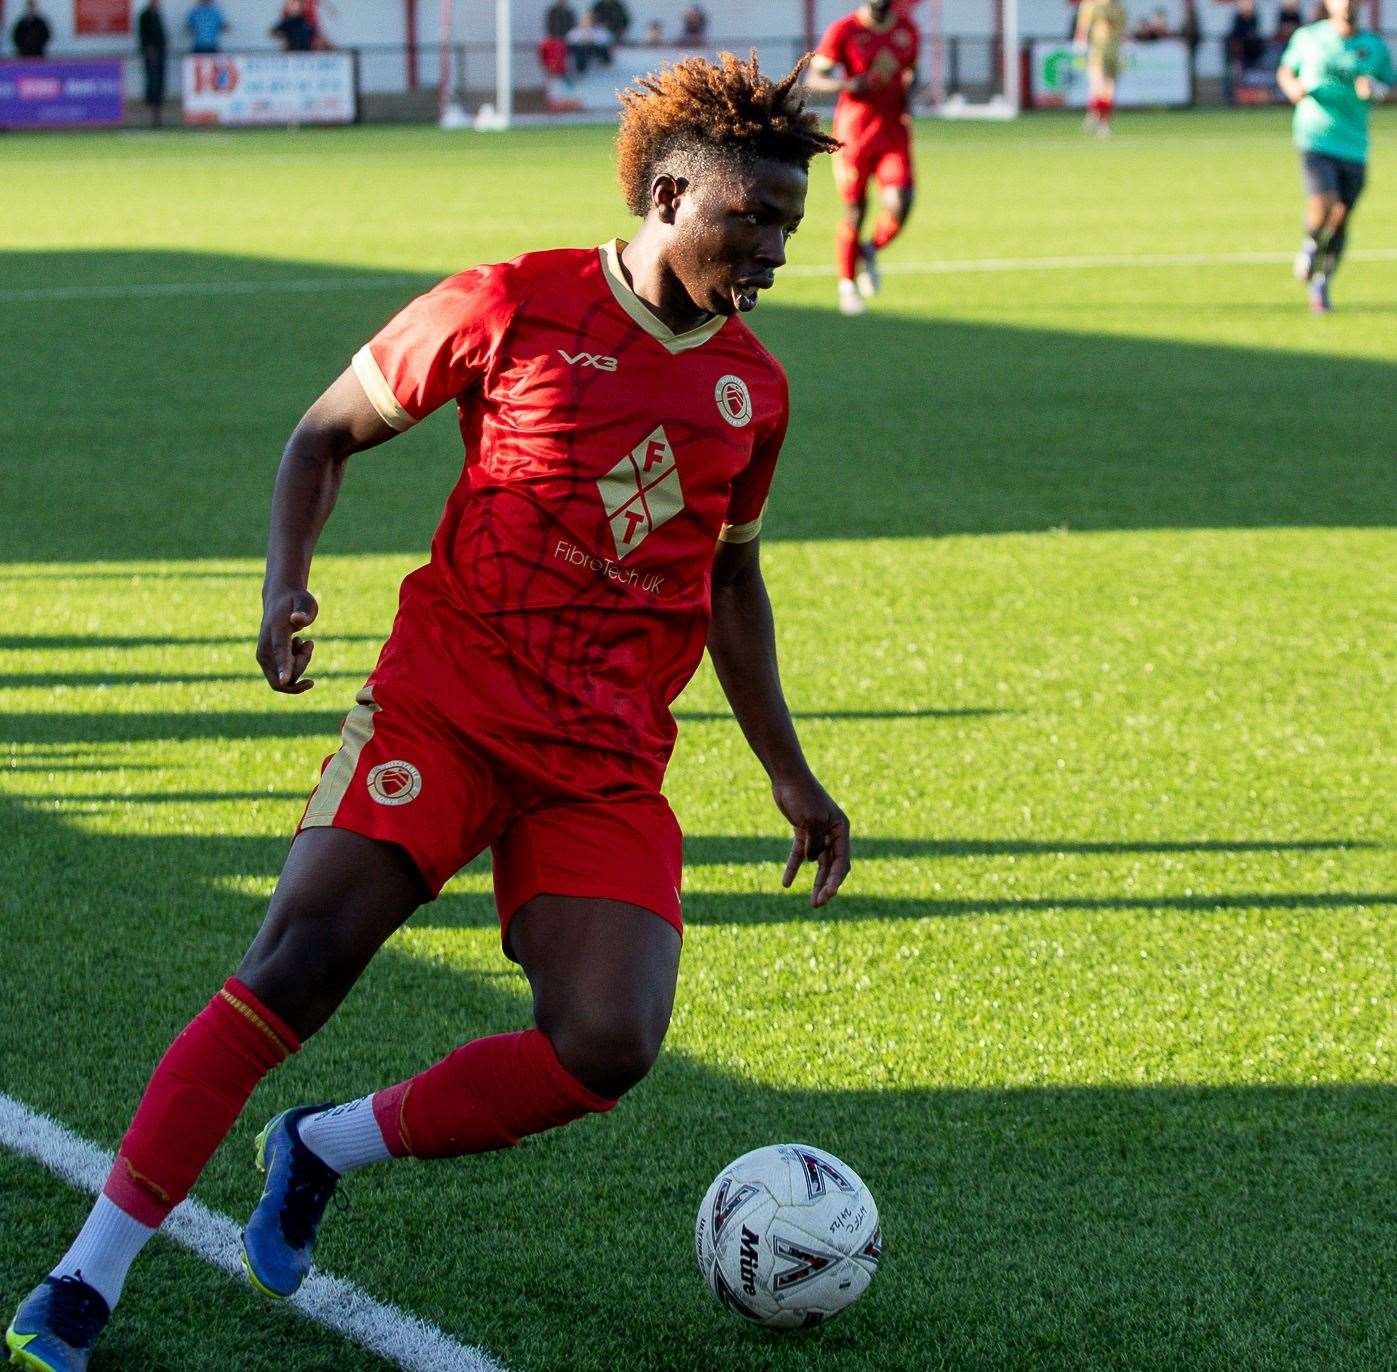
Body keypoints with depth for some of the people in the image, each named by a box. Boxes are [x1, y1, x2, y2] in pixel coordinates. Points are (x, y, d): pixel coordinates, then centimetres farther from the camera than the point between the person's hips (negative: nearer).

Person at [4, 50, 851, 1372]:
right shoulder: (511, 307, -3)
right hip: (445, 700, -4)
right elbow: (326, 431, 6)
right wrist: (286, 579, -11)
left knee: (607, 1047, -16)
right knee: (297, 964, -21)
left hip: (609, 764, 4)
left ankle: (322, 1148, 8)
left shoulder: (752, 387, 11)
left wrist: (788, 771, 24)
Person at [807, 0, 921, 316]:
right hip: (855, 130, -3)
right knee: (855, 211, 4)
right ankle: (847, 285, 23)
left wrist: (910, 90, 0)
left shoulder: (907, 29, 6)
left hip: (894, 129, 3)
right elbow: (814, 78, -6)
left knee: (899, 205, -14)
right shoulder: (844, 31, -8)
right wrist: (847, 84, -25)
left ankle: (871, 251, 18)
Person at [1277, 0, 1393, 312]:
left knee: (1341, 216, 2)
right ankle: (1311, 245, 13)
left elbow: (1390, 85, 15)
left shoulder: (1374, 46, 5)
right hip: (1316, 138, -2)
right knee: (1323, 205, -21)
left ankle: (1321, 285, 21)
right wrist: (1292, 87, -5)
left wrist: (1375, 90, -9)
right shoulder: (1308, 37, 3)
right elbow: (1285, 71, 17)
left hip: (1354, 146, 2)